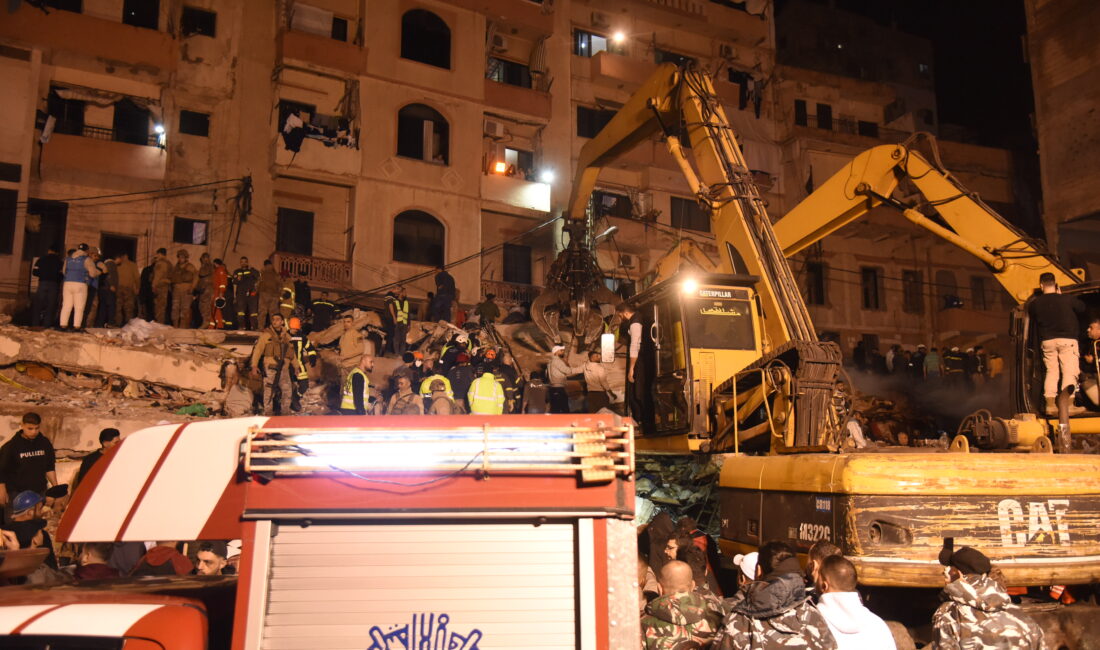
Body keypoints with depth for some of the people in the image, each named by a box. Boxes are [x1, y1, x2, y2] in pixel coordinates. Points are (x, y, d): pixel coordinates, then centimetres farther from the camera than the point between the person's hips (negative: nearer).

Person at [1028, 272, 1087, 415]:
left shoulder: (1034, 303, -1)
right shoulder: (1067, 299, -7)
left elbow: (1032, 318, 12)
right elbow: (1082, 308, 12)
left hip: (1046, 341, 3)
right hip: (1067, 339, -3)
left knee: (1051, 372, 9)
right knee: (1069, 372, -1)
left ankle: (1050, 405, 5)